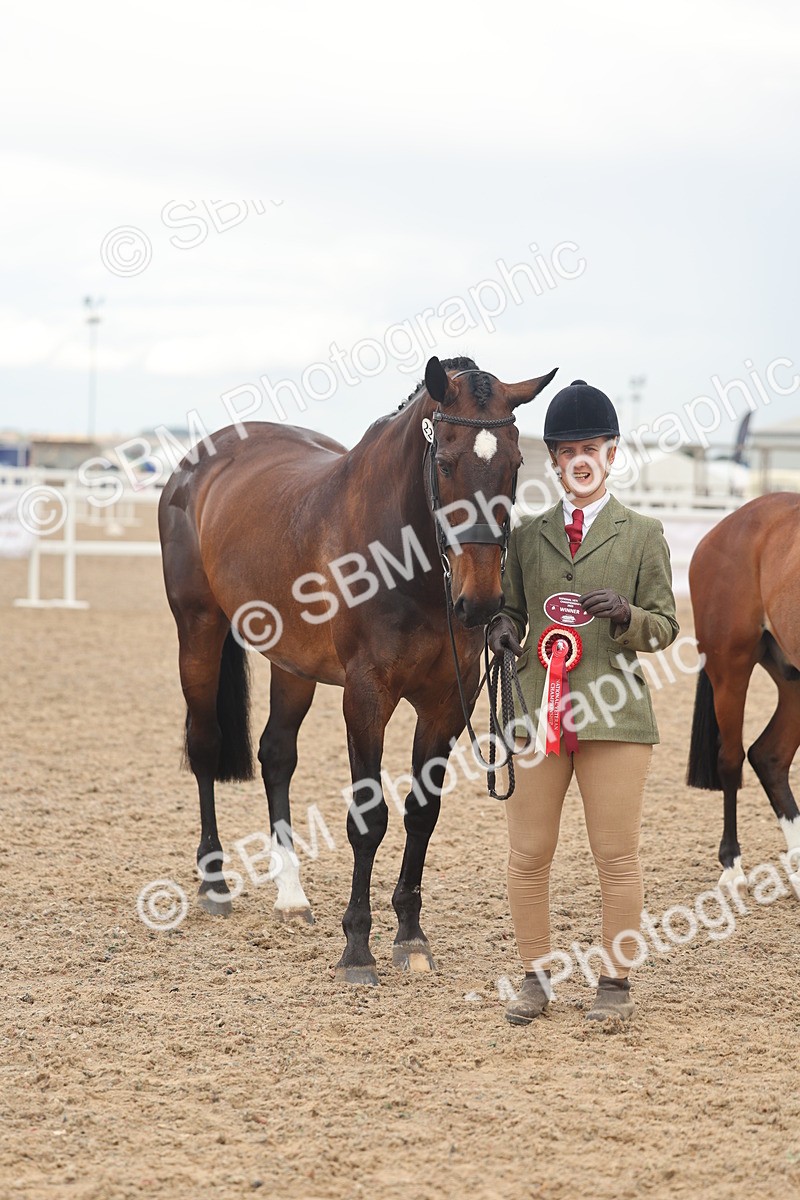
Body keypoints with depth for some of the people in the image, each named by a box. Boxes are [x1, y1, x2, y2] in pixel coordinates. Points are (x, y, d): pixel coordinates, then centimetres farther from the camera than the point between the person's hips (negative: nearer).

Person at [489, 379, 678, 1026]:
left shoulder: (643, 535, 5)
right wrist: (503, 630, -5)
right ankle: (537, 976, 18)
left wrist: (624, 614, -16)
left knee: (617, 859, 2)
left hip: (612, 715, -2)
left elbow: (665, 627, 4)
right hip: (537, 712, 2)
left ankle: (616, 982, 13)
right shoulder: (527, 535, 11)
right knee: (528, 857, 5)